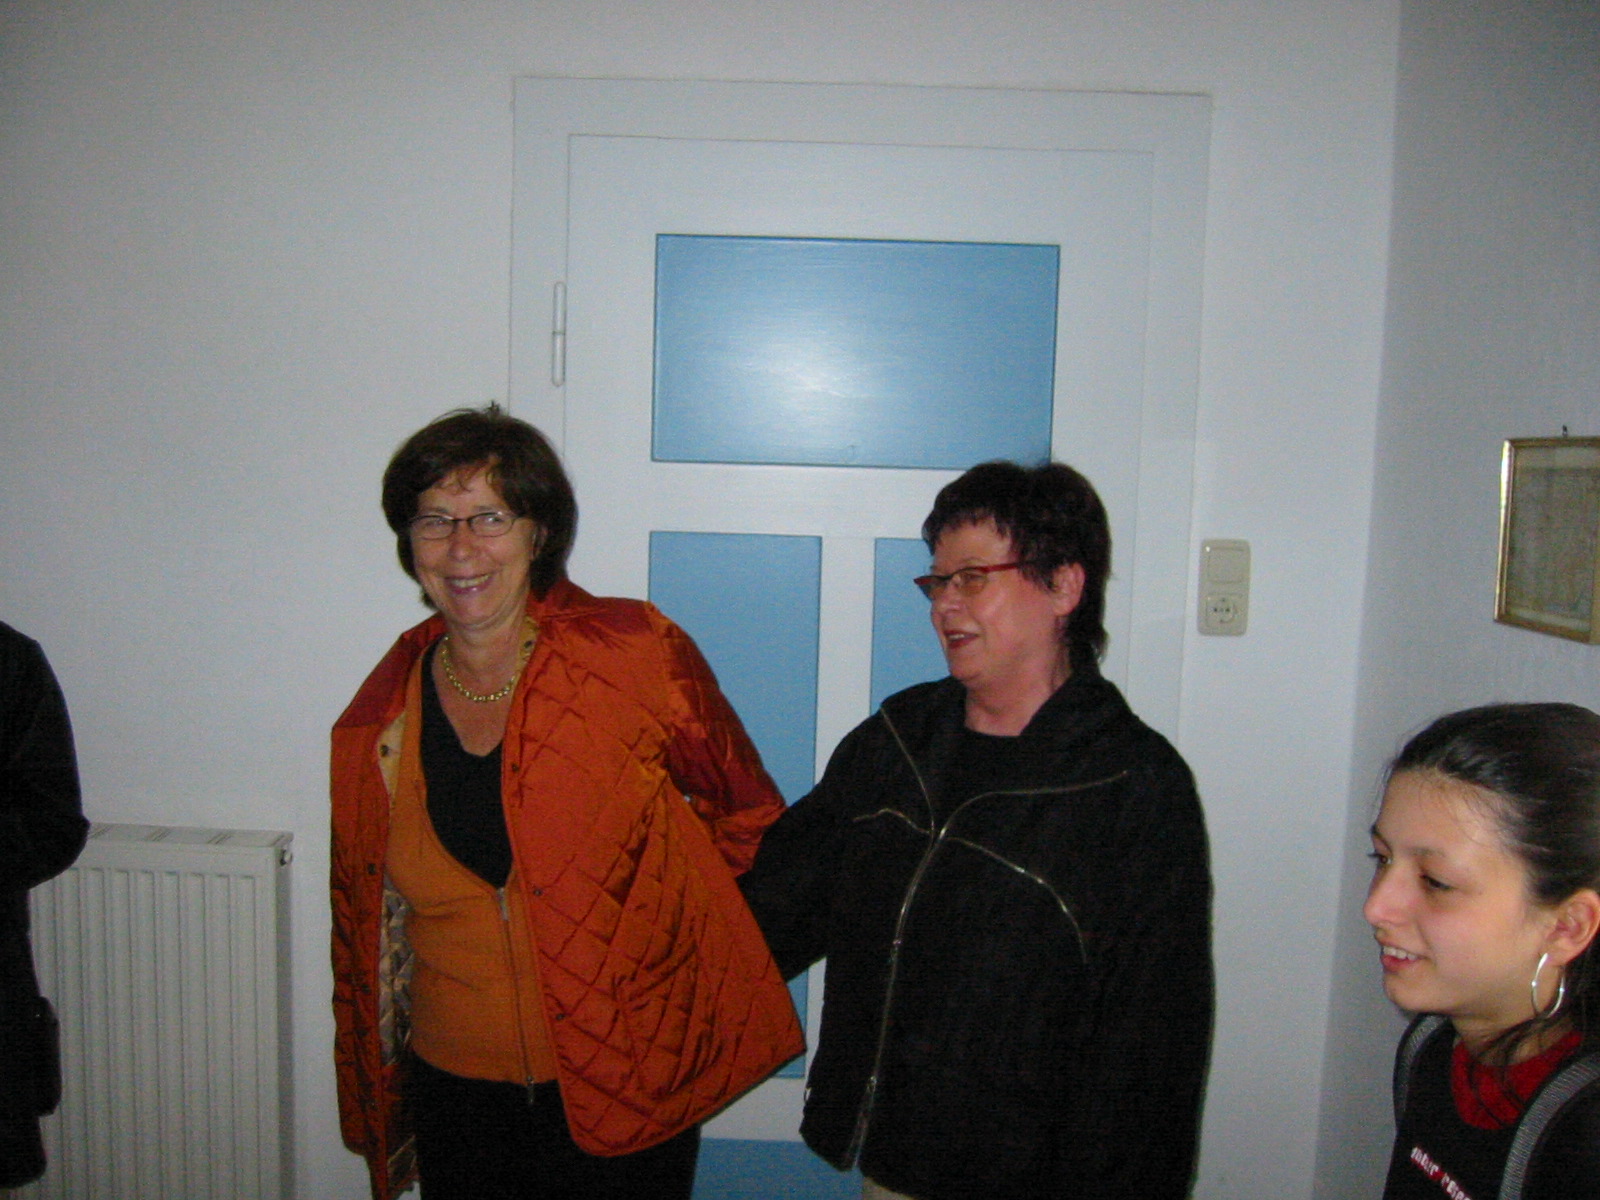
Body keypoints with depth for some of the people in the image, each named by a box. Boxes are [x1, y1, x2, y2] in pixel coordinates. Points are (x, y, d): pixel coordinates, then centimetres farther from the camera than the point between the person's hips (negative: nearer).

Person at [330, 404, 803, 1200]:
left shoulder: (636, 656, -13)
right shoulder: (381, 721, -2)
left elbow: (743, 815, 2)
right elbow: (370, 920, 11)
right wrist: (374, 1111, 18)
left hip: (628, 1090, -3)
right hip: (457, 1092, 3)